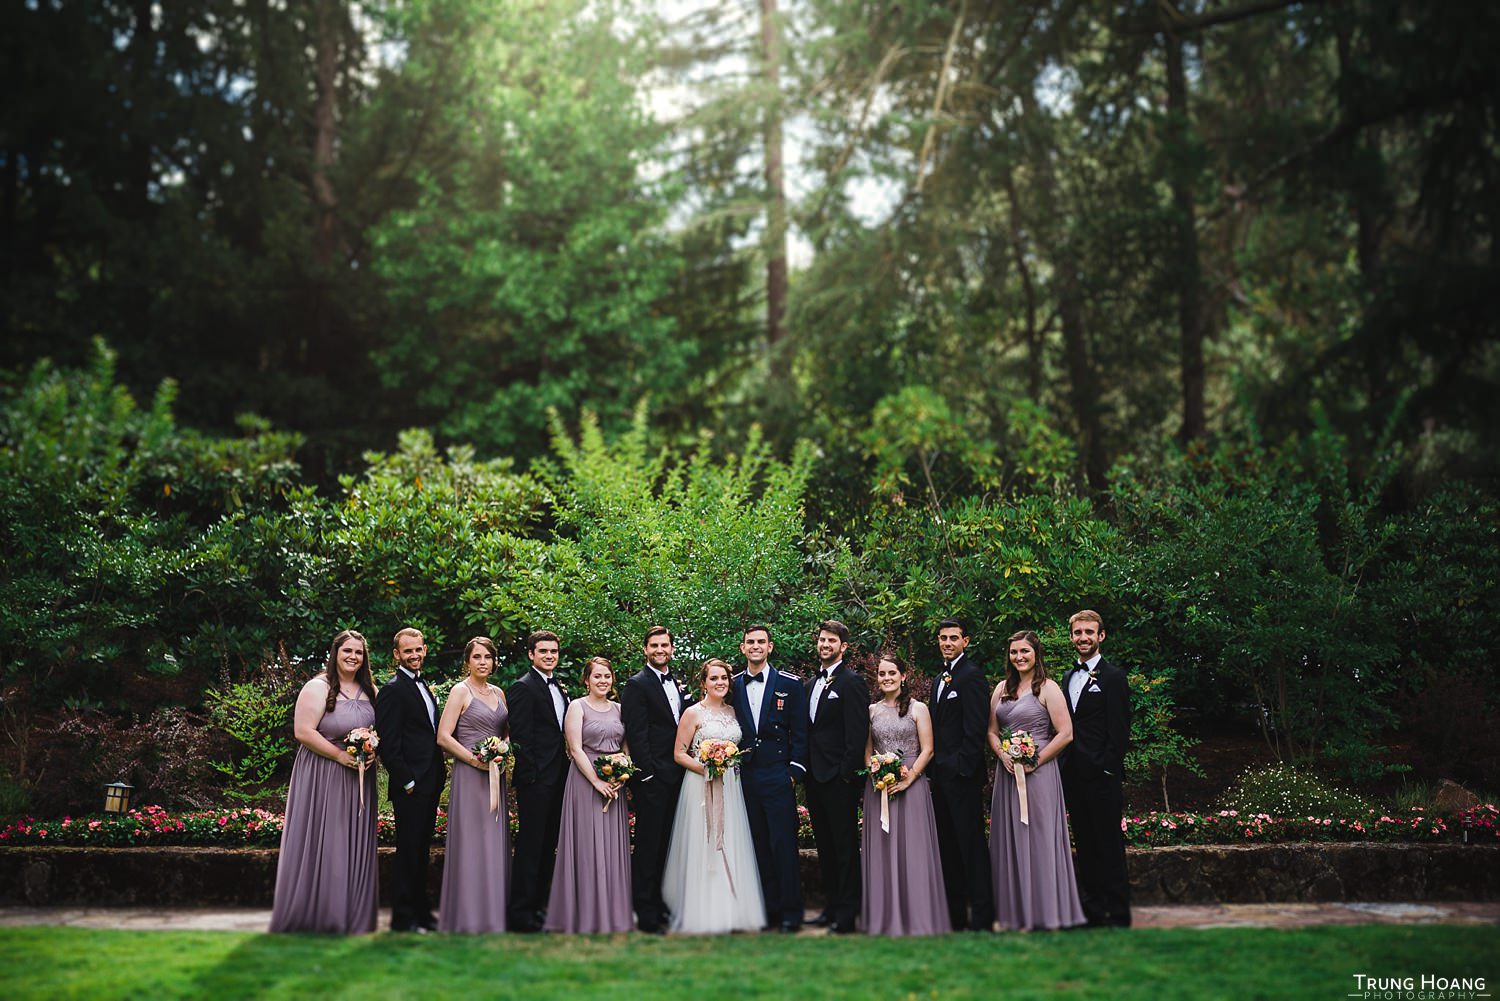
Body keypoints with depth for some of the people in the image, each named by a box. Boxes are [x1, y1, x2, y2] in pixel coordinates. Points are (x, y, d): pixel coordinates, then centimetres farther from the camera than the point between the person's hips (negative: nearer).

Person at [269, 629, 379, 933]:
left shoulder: (369, 691, 10)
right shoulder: (318, 687, -10)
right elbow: (303, 731, -16)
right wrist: (340, 755, -18)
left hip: (358, 779, 6)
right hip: (322, 777, -6)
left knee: (354, 847, 9)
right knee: (319, 845, -1)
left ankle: (352, 917, 18)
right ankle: (310, 917, 10)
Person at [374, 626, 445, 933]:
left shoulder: (423, 686, 17)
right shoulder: (393, 690, -11)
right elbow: (388, 743, -16)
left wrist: (437, 778, 14)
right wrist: (407, 781, -17)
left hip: (430, 784, 8)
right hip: (411, 787, -8)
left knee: (421, 851, 14)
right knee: (408, 852, -3)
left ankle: (421, 912, 22)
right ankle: (403, 919, 5)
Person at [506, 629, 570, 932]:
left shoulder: (559, 688, 17)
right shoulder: (523, 687, -9)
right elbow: (519, 736, -14)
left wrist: (565, 769, 11)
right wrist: (531, 775, -17)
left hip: (557, 778, 8)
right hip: (536, 779, -8)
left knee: (548, 845, 13)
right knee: (530, 846, -5)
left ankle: (539, 904, 21)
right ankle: (521, 913, 1)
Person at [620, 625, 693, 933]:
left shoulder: (678, 685, 17)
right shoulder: (637, 685, -6)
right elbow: (636, 734, -12)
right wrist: (647, 774, -16)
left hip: (675, 777, 7)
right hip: (651, 778, -7)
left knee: (666, 844, 11)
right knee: (648, 845, -4)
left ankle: (660, 904, 19)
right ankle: (646, 914, 1)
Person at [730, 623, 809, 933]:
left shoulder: (790, 685, 2)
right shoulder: (732, 686, 9)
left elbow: (800, 733, 1)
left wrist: (794, 772, -5)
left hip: (777, 777, -3)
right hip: (745, 777, 3)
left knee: (784, 845, -4)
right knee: (759, 846, 6)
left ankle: (791, 912, 2)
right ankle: (769, 907, 13)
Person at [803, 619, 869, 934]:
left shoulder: (852, 683, -9)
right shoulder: (811, 684, 16)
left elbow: (857, 732, -14)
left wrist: (847, 773, -17)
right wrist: (803, 768, 10)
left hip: (839, 778, -8)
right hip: (815, 777, 8)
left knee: (845, 846, -3)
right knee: (825, 845, 13)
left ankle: (847, 914, 1)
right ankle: (831, 906, 21)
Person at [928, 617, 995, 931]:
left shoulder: (971, 675, -9)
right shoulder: (940, 679, 19)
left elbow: (976, 729, -15)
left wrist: (962, 766, -19)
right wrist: (935, 768, 13)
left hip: (963, 775, -9)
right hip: (942, 776, 9)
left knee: (971, 844, -6)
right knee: (948, 846, 12)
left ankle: (982, 916, -2)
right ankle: (954, 914, 18)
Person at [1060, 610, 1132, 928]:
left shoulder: (1113, 677, -5)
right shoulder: (1068, 678, 16)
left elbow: (1119, 730, -9)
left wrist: (1108, 770, -15)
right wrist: (1065, 767, 10)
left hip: (1101, 776, -7)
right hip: (1074, 776, 7)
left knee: (1109, 845, -3)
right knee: (1085, 844, 11)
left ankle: (1117, 914, 3)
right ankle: (1092, 908, 19)